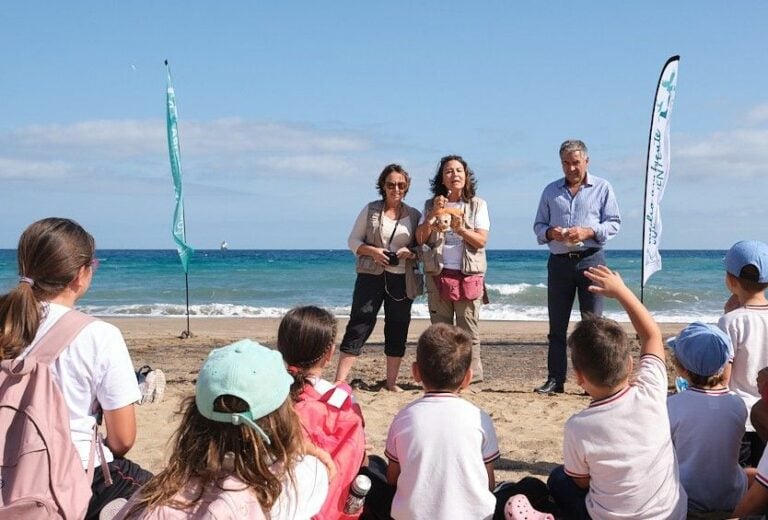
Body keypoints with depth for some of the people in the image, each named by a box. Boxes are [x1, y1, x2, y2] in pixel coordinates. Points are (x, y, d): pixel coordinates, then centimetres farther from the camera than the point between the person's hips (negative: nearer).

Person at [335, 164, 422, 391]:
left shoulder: (414, 216, 8)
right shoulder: (370, 210, 3)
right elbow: (353, 240, 3)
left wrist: (411, 253, -11)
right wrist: (373, 251, -14)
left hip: (402, 280, 3)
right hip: (371, 276, -3)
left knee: (398, 328, 7)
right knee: (359, 324, -6)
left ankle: (392, 381, 19)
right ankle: (339, 380, -5)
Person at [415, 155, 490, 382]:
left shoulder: (477, 205, 5)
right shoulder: (431, 205, 9)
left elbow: (481, 240, -5)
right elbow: (420, 239, 1)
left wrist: (461, 229, -22)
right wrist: (433, 214, -11)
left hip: (469, 275, -2)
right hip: (438, 274, 2)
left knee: (468, 330, -3)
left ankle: (471, 378, 0)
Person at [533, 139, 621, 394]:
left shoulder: (602, 188, 6)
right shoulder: (551, 191, 14)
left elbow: (614, 223, 1)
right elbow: (538, 225, 14)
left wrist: (588, 232, -15)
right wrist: (550, 233, -8)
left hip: (590, 260, -3)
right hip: (559, 261, 3)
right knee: (557, 325, 4)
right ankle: (555, 379, 9)